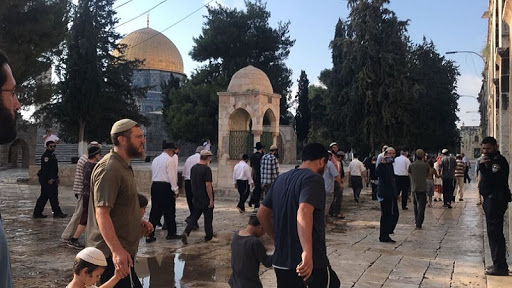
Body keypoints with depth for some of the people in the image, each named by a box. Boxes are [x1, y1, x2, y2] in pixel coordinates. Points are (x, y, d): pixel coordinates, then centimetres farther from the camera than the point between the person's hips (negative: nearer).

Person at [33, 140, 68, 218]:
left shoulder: (52, 155, 19)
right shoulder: (46, 156, -13)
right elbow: (45, 168, -20)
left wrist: (56, 178, 19)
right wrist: (49, 179, -23)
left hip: (51, 179, 10)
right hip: (47, 180, -10)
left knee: (44, 197, 12)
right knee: (53, 196, -6)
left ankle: (37, 213, 18)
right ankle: (57, 213, -1)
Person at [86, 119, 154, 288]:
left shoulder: (123, 166, 16)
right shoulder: (109, 169, -19)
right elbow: (102, 214, -26)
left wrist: (138, 222, 11)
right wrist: (117, 251, -34)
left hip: (120, 249, 10)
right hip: (113, 253, -10)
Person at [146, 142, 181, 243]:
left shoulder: (155, 160, 15)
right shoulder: (170, 160, -9)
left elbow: (153, 175, 17)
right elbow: (172, 176, -14)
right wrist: (175, 190, -10)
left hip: (155, 185, 7)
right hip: (166, 187, -7)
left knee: (155, 211, 8)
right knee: (169, 211, 6)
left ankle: (150, 235, 5)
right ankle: (171, 233, 16)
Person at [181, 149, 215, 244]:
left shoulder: (193, 168, 6)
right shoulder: (207, 169, -17)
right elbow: (208, 185, -20)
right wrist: (211, 199, -15)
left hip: (196, 198, 6)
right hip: (205, 198, -6)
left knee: (194, 216, 12)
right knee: (208, 217, 7)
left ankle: (186, 232, -5)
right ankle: (209, 237, 18)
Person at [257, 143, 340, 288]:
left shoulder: (281, 179, 13)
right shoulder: (313, 178, -11)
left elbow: (262, 214, 18)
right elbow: (304, 213, -29)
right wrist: (307, 252, -38)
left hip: (281, 261, 7)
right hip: (312, 262, -7)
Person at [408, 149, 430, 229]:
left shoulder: (411, 165, 1)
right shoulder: (426, 165, -2)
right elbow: (427, 175, 11)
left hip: (414, 188, 2)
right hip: (423, 188, -2)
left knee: (415, 205, 19)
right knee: (421, 206, 0)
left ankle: (416, 221, 23)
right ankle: (419, 224, -6)